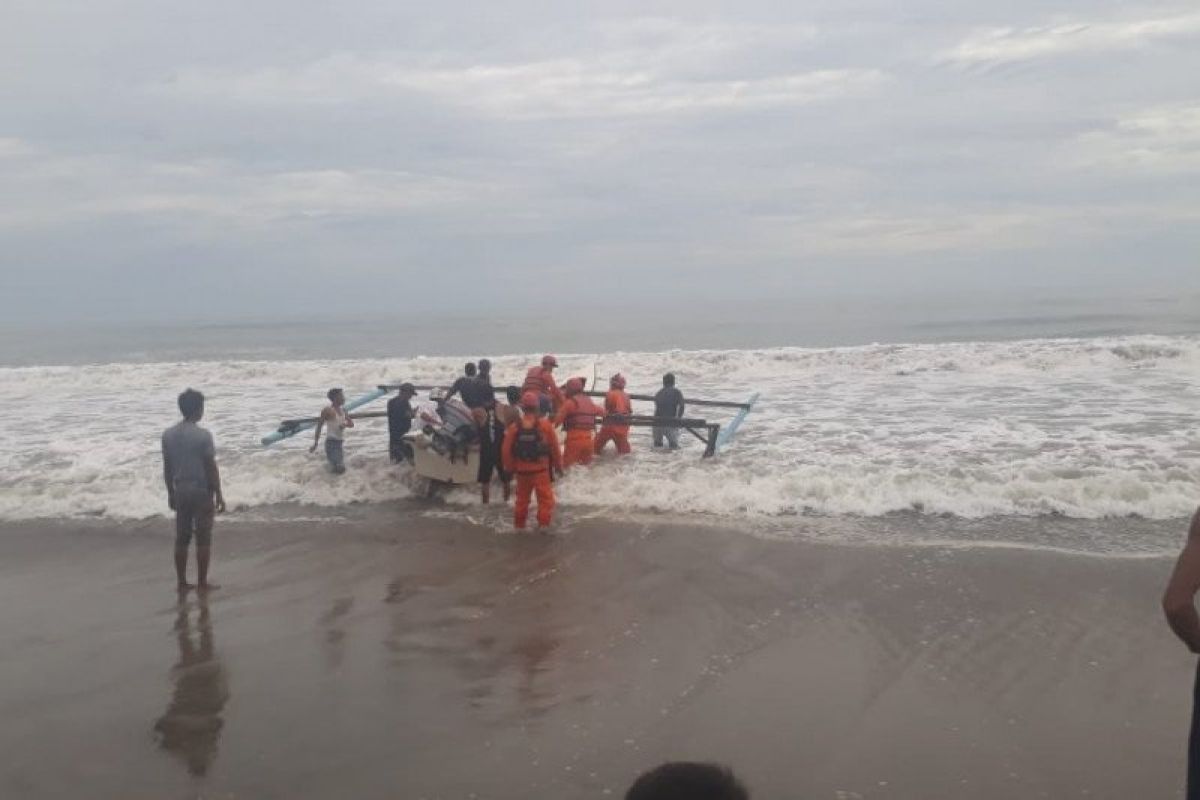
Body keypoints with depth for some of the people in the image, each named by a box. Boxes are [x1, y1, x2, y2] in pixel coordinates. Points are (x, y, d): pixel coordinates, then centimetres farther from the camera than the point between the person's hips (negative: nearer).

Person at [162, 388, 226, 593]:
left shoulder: (168, 434, 2)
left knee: (182, 538, 11)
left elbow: (167, 468, 7)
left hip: (180, 491, 6)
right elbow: (211, 467, -12)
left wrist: (171, 493, 16)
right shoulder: (203, 435, -15)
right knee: (203, 539, 2)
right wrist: (219, 495, -6)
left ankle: (181, 581, 15)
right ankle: (202, 582, 6)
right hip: (201, 491, -5)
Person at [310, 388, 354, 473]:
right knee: (339, 469, -14)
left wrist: (345, 424, -13)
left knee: (342, 468, 13)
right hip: (332, 441, -8)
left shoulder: (342, 409, 9)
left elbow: (351, 424, 12)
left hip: (340, 442, 8)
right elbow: (319, 426, -10)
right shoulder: (328, 410, -12)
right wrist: (315, 444, -12)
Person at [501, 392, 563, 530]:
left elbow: (506, 450, -1)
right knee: (545, 498, 2)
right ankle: (543, 524, -7)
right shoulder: (545, 425, -9)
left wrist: (510, 467, 14)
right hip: (541, 469, -3)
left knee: (522, 498, 18)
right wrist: (558, 466, 10)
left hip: (522, 470, 3)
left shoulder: (514, 427, -3)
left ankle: (519, 524, 27)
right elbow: (554, 447, -4)